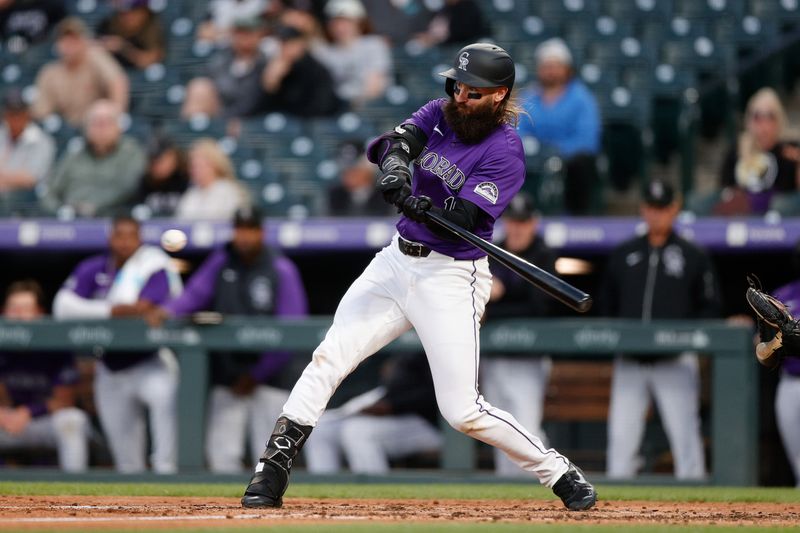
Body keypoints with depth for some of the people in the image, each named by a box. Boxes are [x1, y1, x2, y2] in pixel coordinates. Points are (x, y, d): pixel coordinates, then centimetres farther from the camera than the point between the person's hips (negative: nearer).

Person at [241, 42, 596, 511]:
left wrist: (420, 205, -41)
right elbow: (390, 143, -11)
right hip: (398, 259, 6)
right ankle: (272, 474, -1)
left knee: (464, 411, -9)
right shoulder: (440, 115, 4)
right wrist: (394, 162, -34)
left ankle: (559, 473, 9)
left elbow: (461, 219, -22)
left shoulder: (505, 152, -14)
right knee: (330, 356, -5)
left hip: (452, 277, -6)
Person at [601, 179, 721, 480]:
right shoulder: (623, 255, 13)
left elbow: (710, 308, 4)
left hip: (675, 361, -3)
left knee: (684, 431, -8)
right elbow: (608, 305, 19)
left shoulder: (693, 257, 4)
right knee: (621, 434, 0)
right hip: (630, 361, 3)